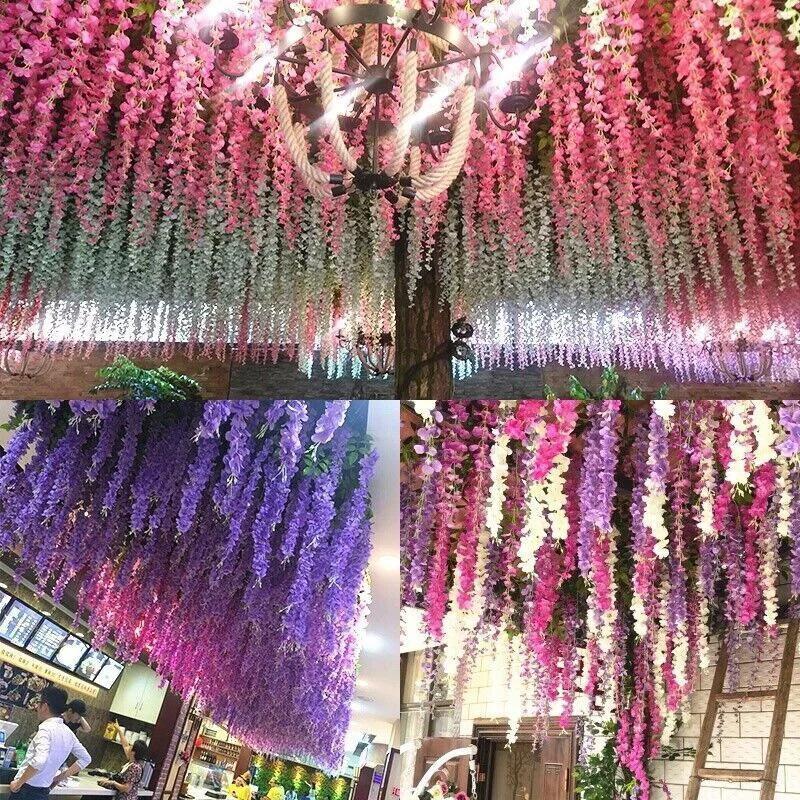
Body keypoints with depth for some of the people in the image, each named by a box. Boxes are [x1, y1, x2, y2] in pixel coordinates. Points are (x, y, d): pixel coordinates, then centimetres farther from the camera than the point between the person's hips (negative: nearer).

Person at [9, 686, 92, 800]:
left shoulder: (46, 728, -17)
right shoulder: (68, 732, 6)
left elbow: (39, 761, -31)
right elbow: (85, 759, 11)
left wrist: (18, 783, -19)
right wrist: (61, 776, 13)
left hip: (28, 788, -7)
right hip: (44, 790, 7)